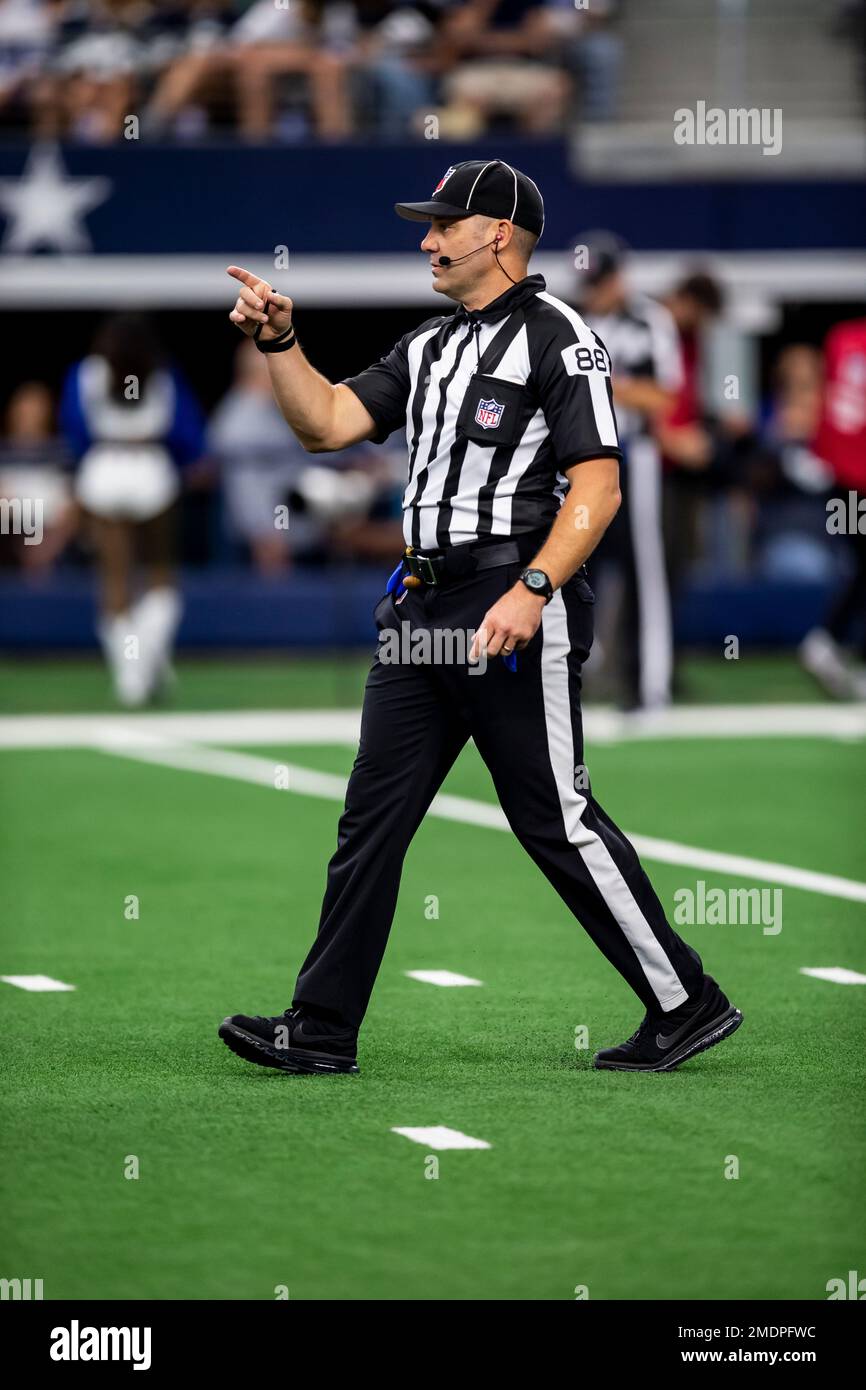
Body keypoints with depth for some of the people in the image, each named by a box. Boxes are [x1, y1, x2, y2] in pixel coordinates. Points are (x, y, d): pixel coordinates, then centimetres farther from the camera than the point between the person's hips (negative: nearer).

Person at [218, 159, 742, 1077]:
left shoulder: (556, 337, -7)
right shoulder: (428, 347, 19)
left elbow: (598, 485, -15)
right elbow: (327, 424, 14)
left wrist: (532, 591, -24)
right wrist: (279, 342, 0)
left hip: (514, 617, -8)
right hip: (422, 614, 8)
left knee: (557, 822, -5)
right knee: (371, 819, 4)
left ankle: (687, 1004, 5)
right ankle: (321, 1033, 6)